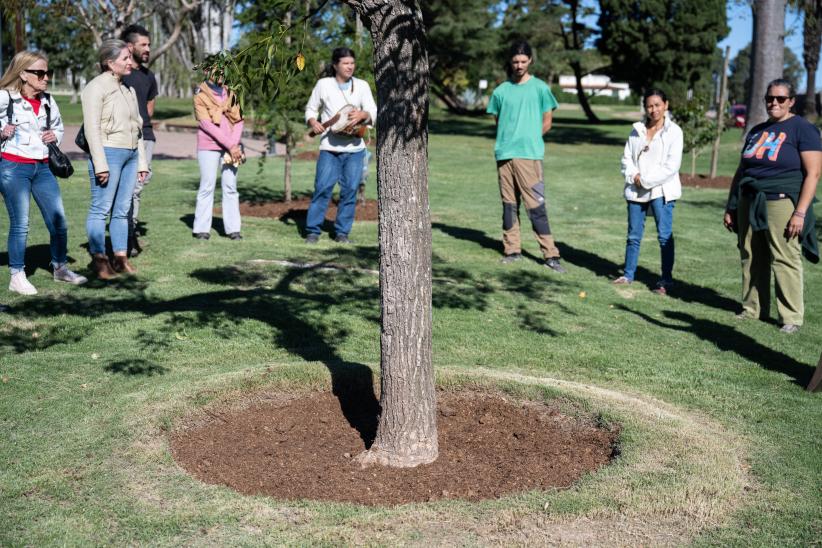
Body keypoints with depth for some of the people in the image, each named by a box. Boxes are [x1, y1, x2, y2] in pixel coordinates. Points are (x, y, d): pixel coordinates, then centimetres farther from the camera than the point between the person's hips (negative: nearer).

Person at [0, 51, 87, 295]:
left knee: (58, 221, 7)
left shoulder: (47, 101, 8)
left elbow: (58, 126, 24)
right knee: (20, 224, -1)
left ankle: (60, 268, 26)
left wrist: (55, 136, 4)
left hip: (42, 167, 5)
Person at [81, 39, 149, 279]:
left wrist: (142, 161, 19)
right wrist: (100, 164, -17)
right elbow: (92, 128, -11)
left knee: (123, 209, 9)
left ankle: (121, 258, 14)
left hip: (131, 154, 7)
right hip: (109, 152, -7)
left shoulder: (128, 89, 18)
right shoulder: (96, 88, -6)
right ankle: (99, 259, 1)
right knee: (101, 209, -4)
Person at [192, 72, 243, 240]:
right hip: (209, 147, -4)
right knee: (207, 187, -3)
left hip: (230, 148, 4)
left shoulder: (229, 93, 13)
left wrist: (234, 145, -6)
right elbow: (207, 124, -10)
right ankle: (201, 229, 2)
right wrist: (230, 146, -14)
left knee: (230, 187, 3)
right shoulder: (200, 95, -1)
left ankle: (233, 228, 5)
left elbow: (238, 120, 9)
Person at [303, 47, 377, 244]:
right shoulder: (323, 84, 3)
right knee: (323, 187, -9)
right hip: (330, 148, -2)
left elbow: (373, 113, 0)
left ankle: (342, 232, 11)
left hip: (355, 148, 2)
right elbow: (311, 109, 11)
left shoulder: (362, 85, 7)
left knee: (350, 190, 1)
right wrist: (312, 122, -10)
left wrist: (362, 115, -22)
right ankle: (312, 231, 0)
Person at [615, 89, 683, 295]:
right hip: (636, 191, 4)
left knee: (665, 236, -3)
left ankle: (666, 281, 3)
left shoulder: (673, 131, -3)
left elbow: (671, 166, -10)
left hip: (661, 191, -4)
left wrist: (646, 180, -13)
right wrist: (633, 176, -9)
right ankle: (629, 274, 23)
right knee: (633, 235, 11)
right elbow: (626, 158, 10)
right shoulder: (637, 130, 11)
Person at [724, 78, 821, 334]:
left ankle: (791, 317, 0)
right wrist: (731, 207, 17)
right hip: (749, 204, 6)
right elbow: (741, 171, 21)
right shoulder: (757, 131, 17)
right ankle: (753, 308, 18)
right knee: (751, 258, 6)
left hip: (781, 203, -6)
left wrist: (800, 212, -15)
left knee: (785, 260, -8)